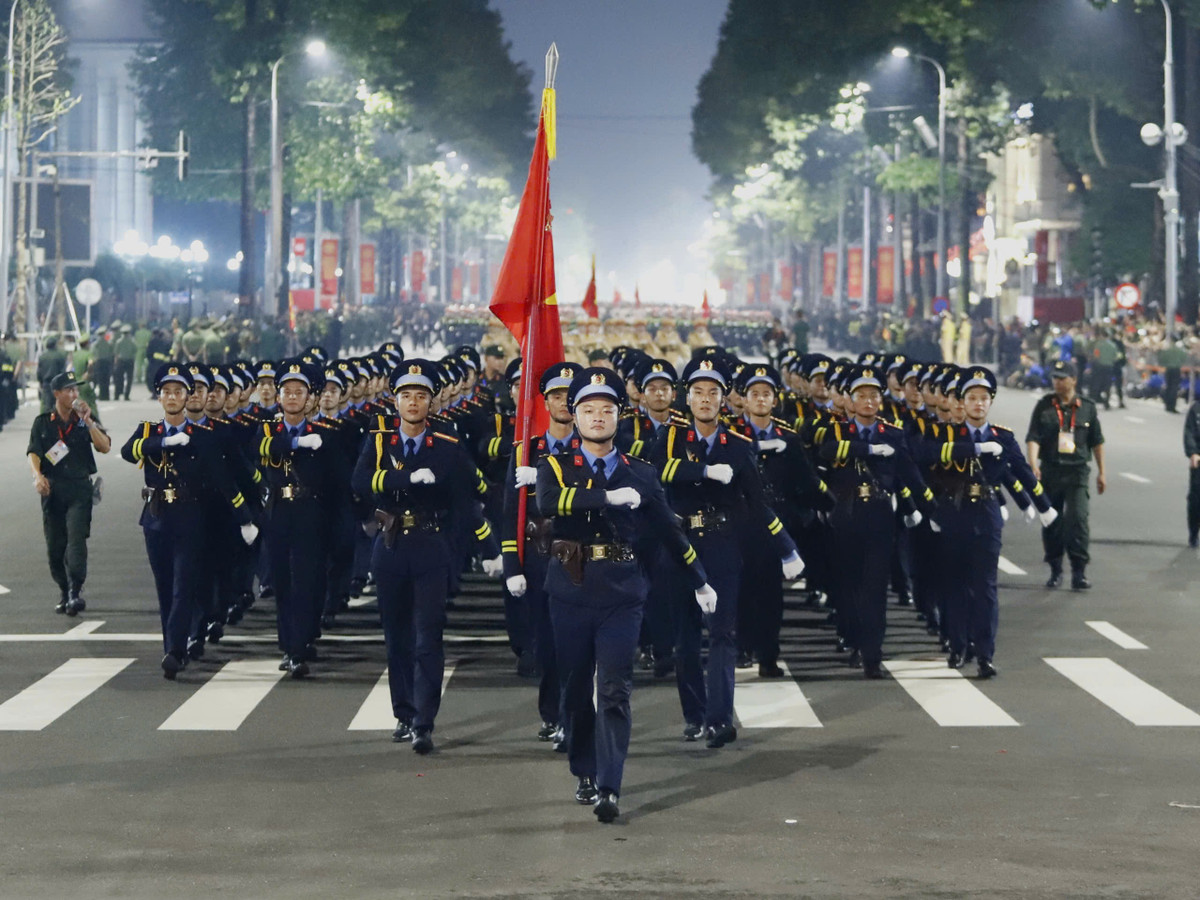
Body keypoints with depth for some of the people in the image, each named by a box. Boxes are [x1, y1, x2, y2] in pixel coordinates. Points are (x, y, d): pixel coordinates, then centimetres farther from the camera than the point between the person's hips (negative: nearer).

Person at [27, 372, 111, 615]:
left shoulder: (86, 420, 9)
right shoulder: (43, 423, 9)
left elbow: (105, 447, -3)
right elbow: (33, 452, -1)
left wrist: (88, 421, -13)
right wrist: (38, 475, -20)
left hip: (80, 488, -2)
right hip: (52, 488, 2)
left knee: (76, 538, -16)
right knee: (54, 545, 2)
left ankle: (76, 592, -23)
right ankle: (64, 592, 14)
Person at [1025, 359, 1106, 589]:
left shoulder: (1087, 408, 6)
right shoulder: (1044, 406, 3)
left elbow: (1097, 442, 14)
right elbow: (1033, 438, -5)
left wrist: (1101, 473, 13)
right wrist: (1033, 465, -21)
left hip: (1077, 472, -1)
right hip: (1050, 471, 1)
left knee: (1077, 518, -15)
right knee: (1051, 523, 6)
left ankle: (1079, 571, -12)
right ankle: (1055, 570, 19)